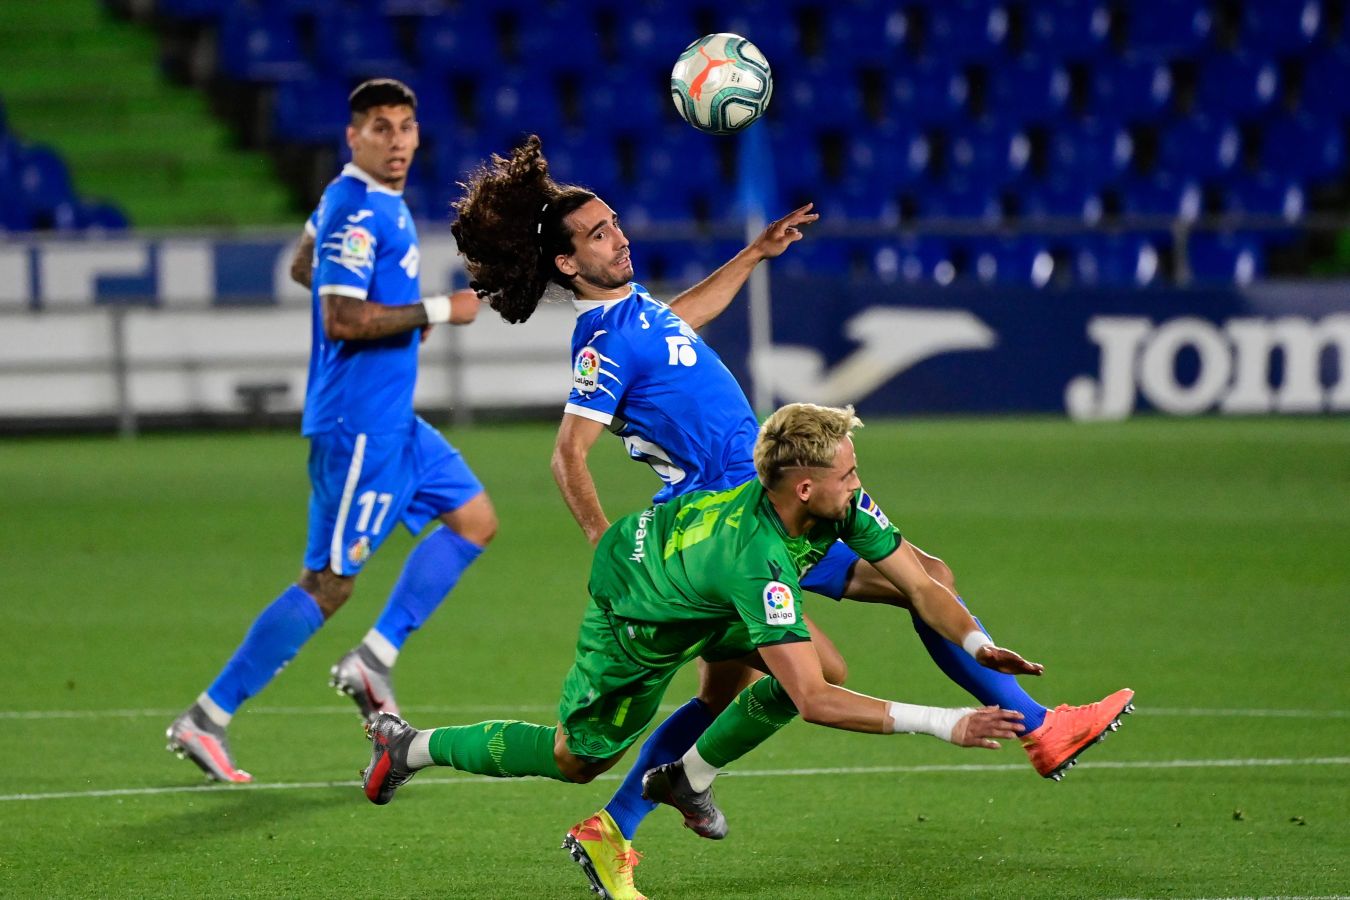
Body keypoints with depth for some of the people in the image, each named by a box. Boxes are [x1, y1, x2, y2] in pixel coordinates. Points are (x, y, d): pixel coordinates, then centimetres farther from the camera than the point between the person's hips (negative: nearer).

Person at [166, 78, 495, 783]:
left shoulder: (377, 200, 11)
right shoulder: (357, 212, -19)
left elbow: (304, 266, 26)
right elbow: (340, 320, -27)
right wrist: (437, 312, -19)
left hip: (391, 420, 10)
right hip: (357, 426, -10)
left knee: (475, 520, 14)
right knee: (329, 584, -7)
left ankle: (374, 661, 10)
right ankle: (206, 720, -4)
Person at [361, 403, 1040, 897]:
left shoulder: (842, 506, -24)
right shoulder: (756, 562, -45)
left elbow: (920, 585, -15)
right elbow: (813, 704, -48)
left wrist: (978, 645, -33)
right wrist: (941, 724, -50)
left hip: (696, 592, 7)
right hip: (634, 615, -7)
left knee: (813, 668, -8)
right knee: (575, 761, 5)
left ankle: (688, 778, 13)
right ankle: (410, 748, 24)